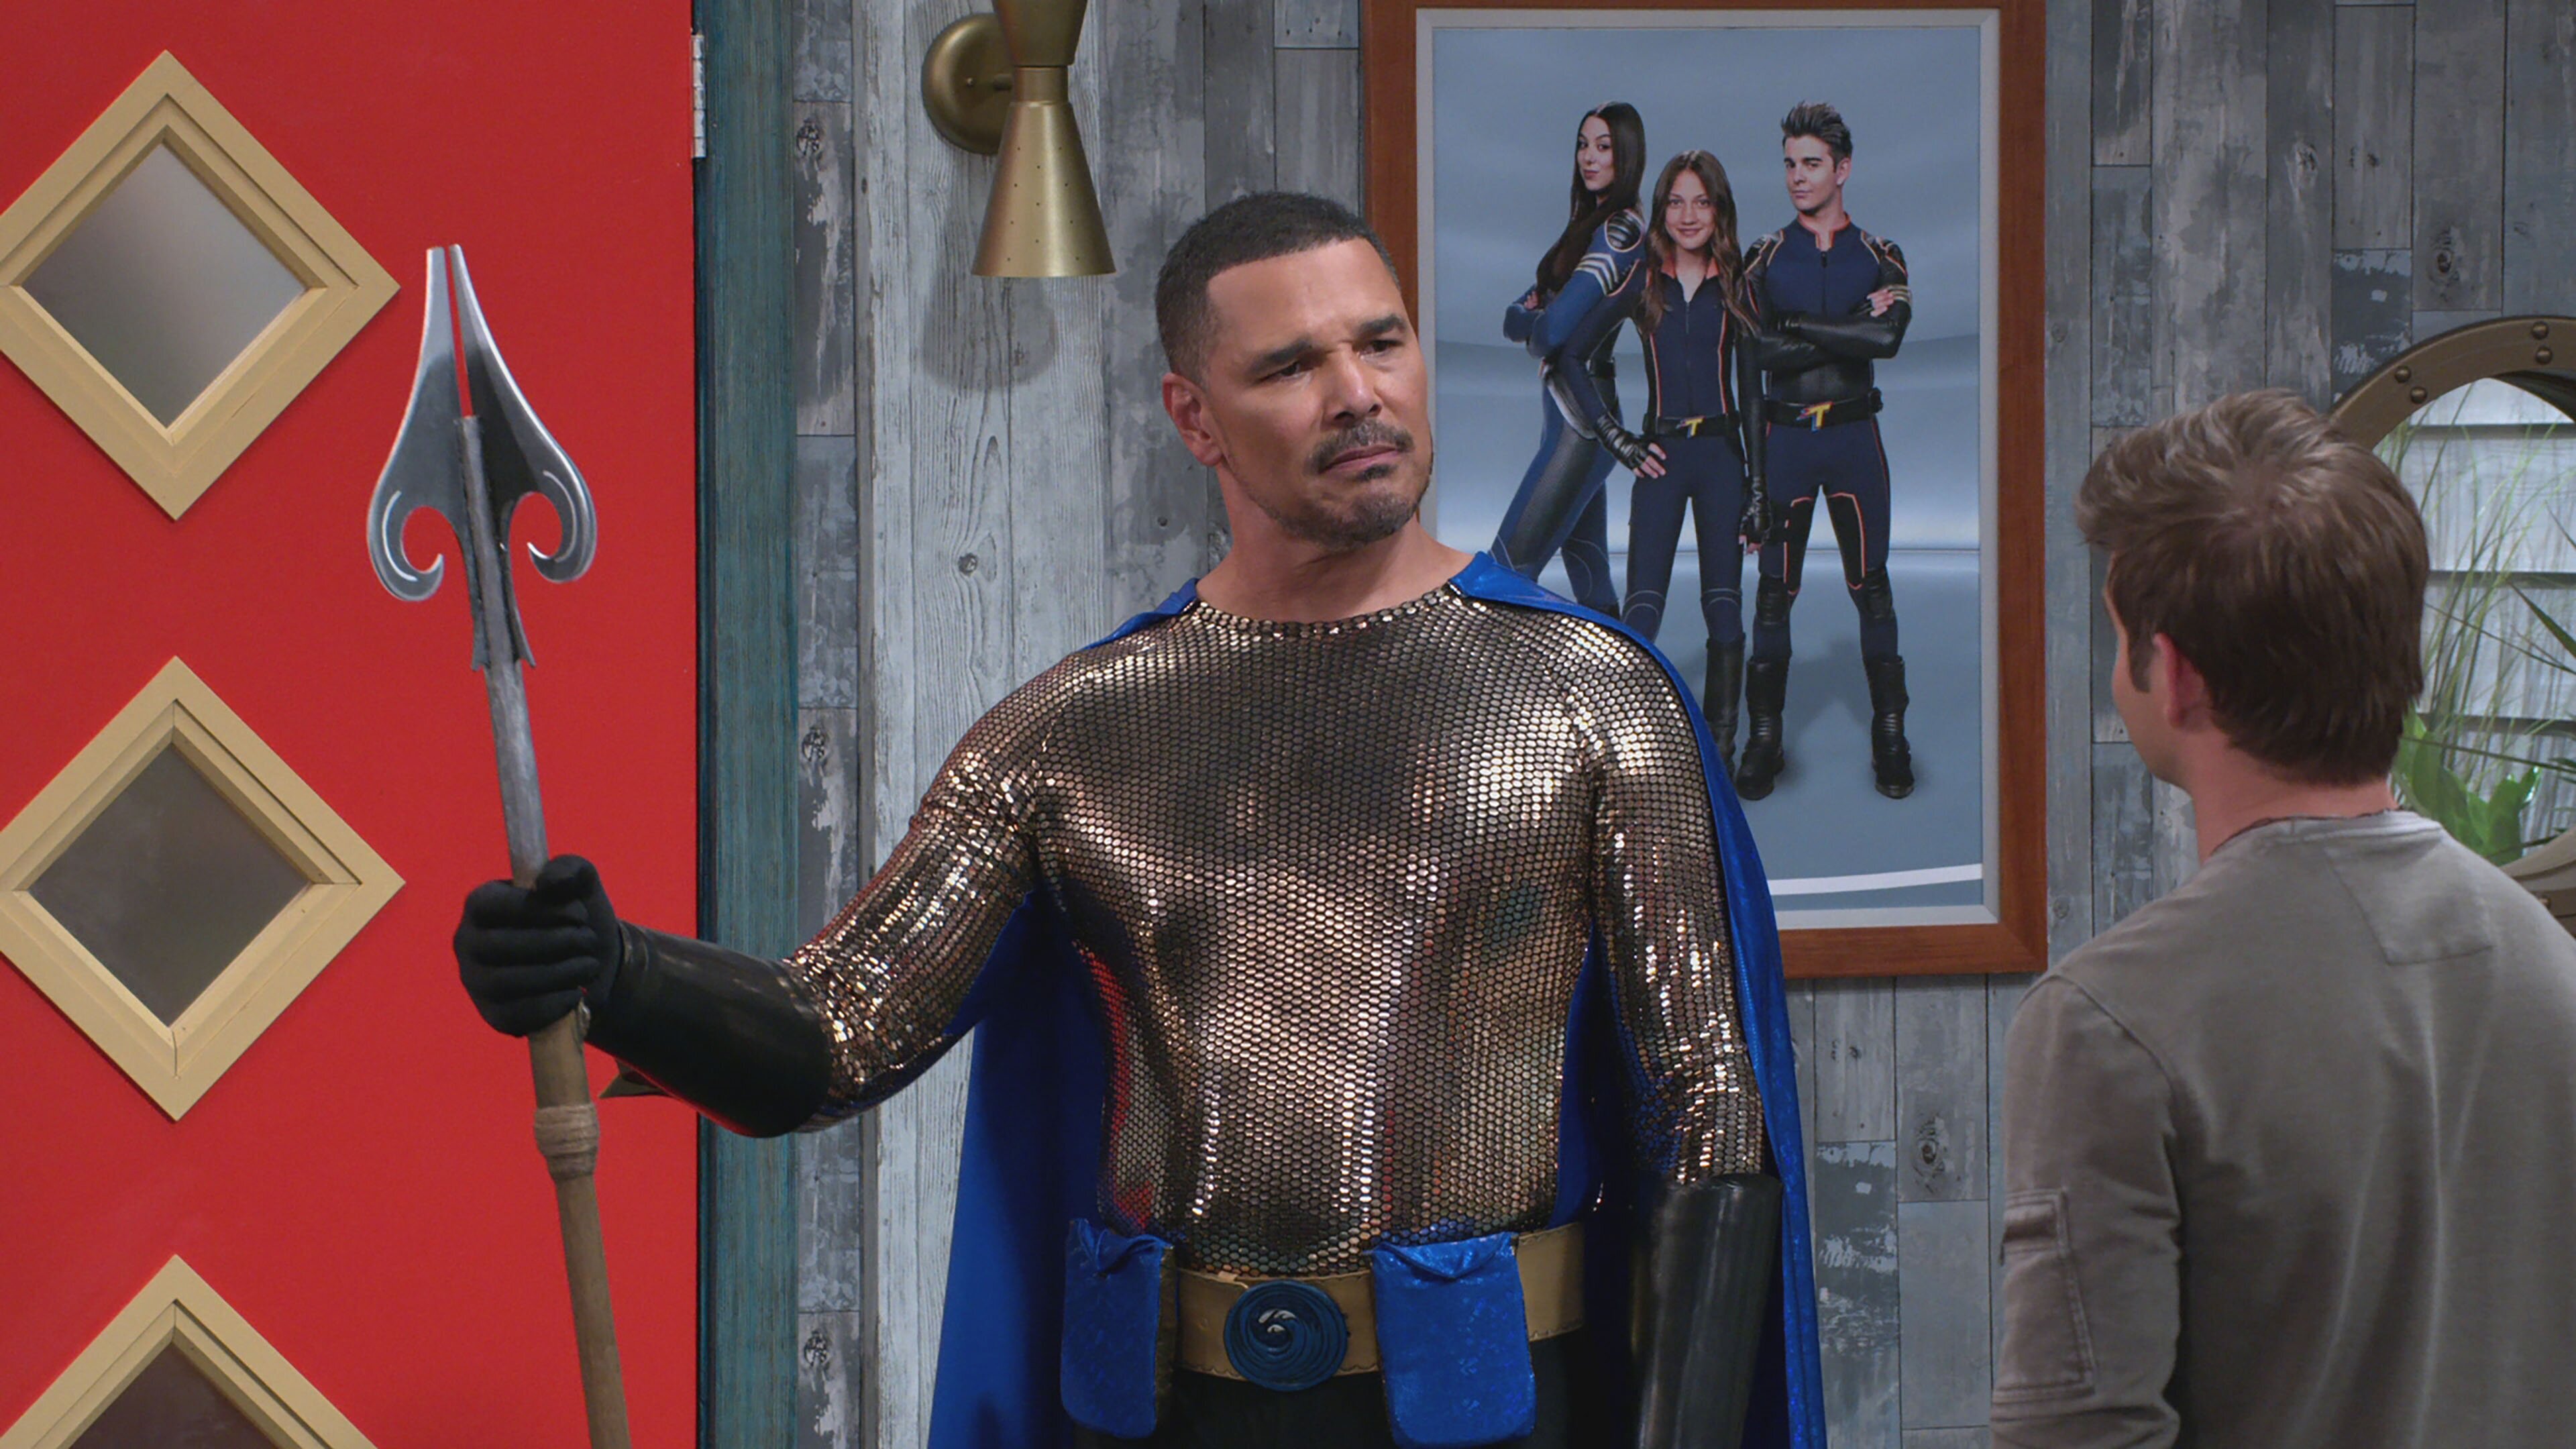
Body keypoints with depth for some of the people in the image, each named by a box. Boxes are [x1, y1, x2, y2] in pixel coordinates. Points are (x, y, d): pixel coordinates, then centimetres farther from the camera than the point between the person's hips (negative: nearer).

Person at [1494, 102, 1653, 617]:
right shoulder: (1587, 222, 15)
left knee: (1509, 568, -12)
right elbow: (1514, 318, 15)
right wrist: (1534, 316, -7)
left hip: (1583, 419, -10)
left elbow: (1553, 330, -21)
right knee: (1584, 561, 13)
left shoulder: (1620, 232, -14)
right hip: (1567, 415, 10)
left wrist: (1534, 328, 1)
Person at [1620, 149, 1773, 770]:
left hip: (1721, 455, 1)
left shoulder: (1735, 286, 5)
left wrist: (1759, 484, 0)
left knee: (1724, 603, 2)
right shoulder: (1642, 283, 4)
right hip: (1661, 458, -1)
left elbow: (1753, 388, 5)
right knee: (1642, 603, -10)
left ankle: (1721, 750, 7)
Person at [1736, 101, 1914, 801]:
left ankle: (1890, 737, 5)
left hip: (1854, 435, 0)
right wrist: (1846, 334, -12)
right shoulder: (1764, 258, 5)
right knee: (1774, 590, 0)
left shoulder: (1879, 257, 5)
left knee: (1871, 586, 1)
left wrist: (1795, 329, -12)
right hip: (1784, 436, 0)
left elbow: (1888, 336, -14)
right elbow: (1750, 350, -10)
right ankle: (1764, 738, 4)